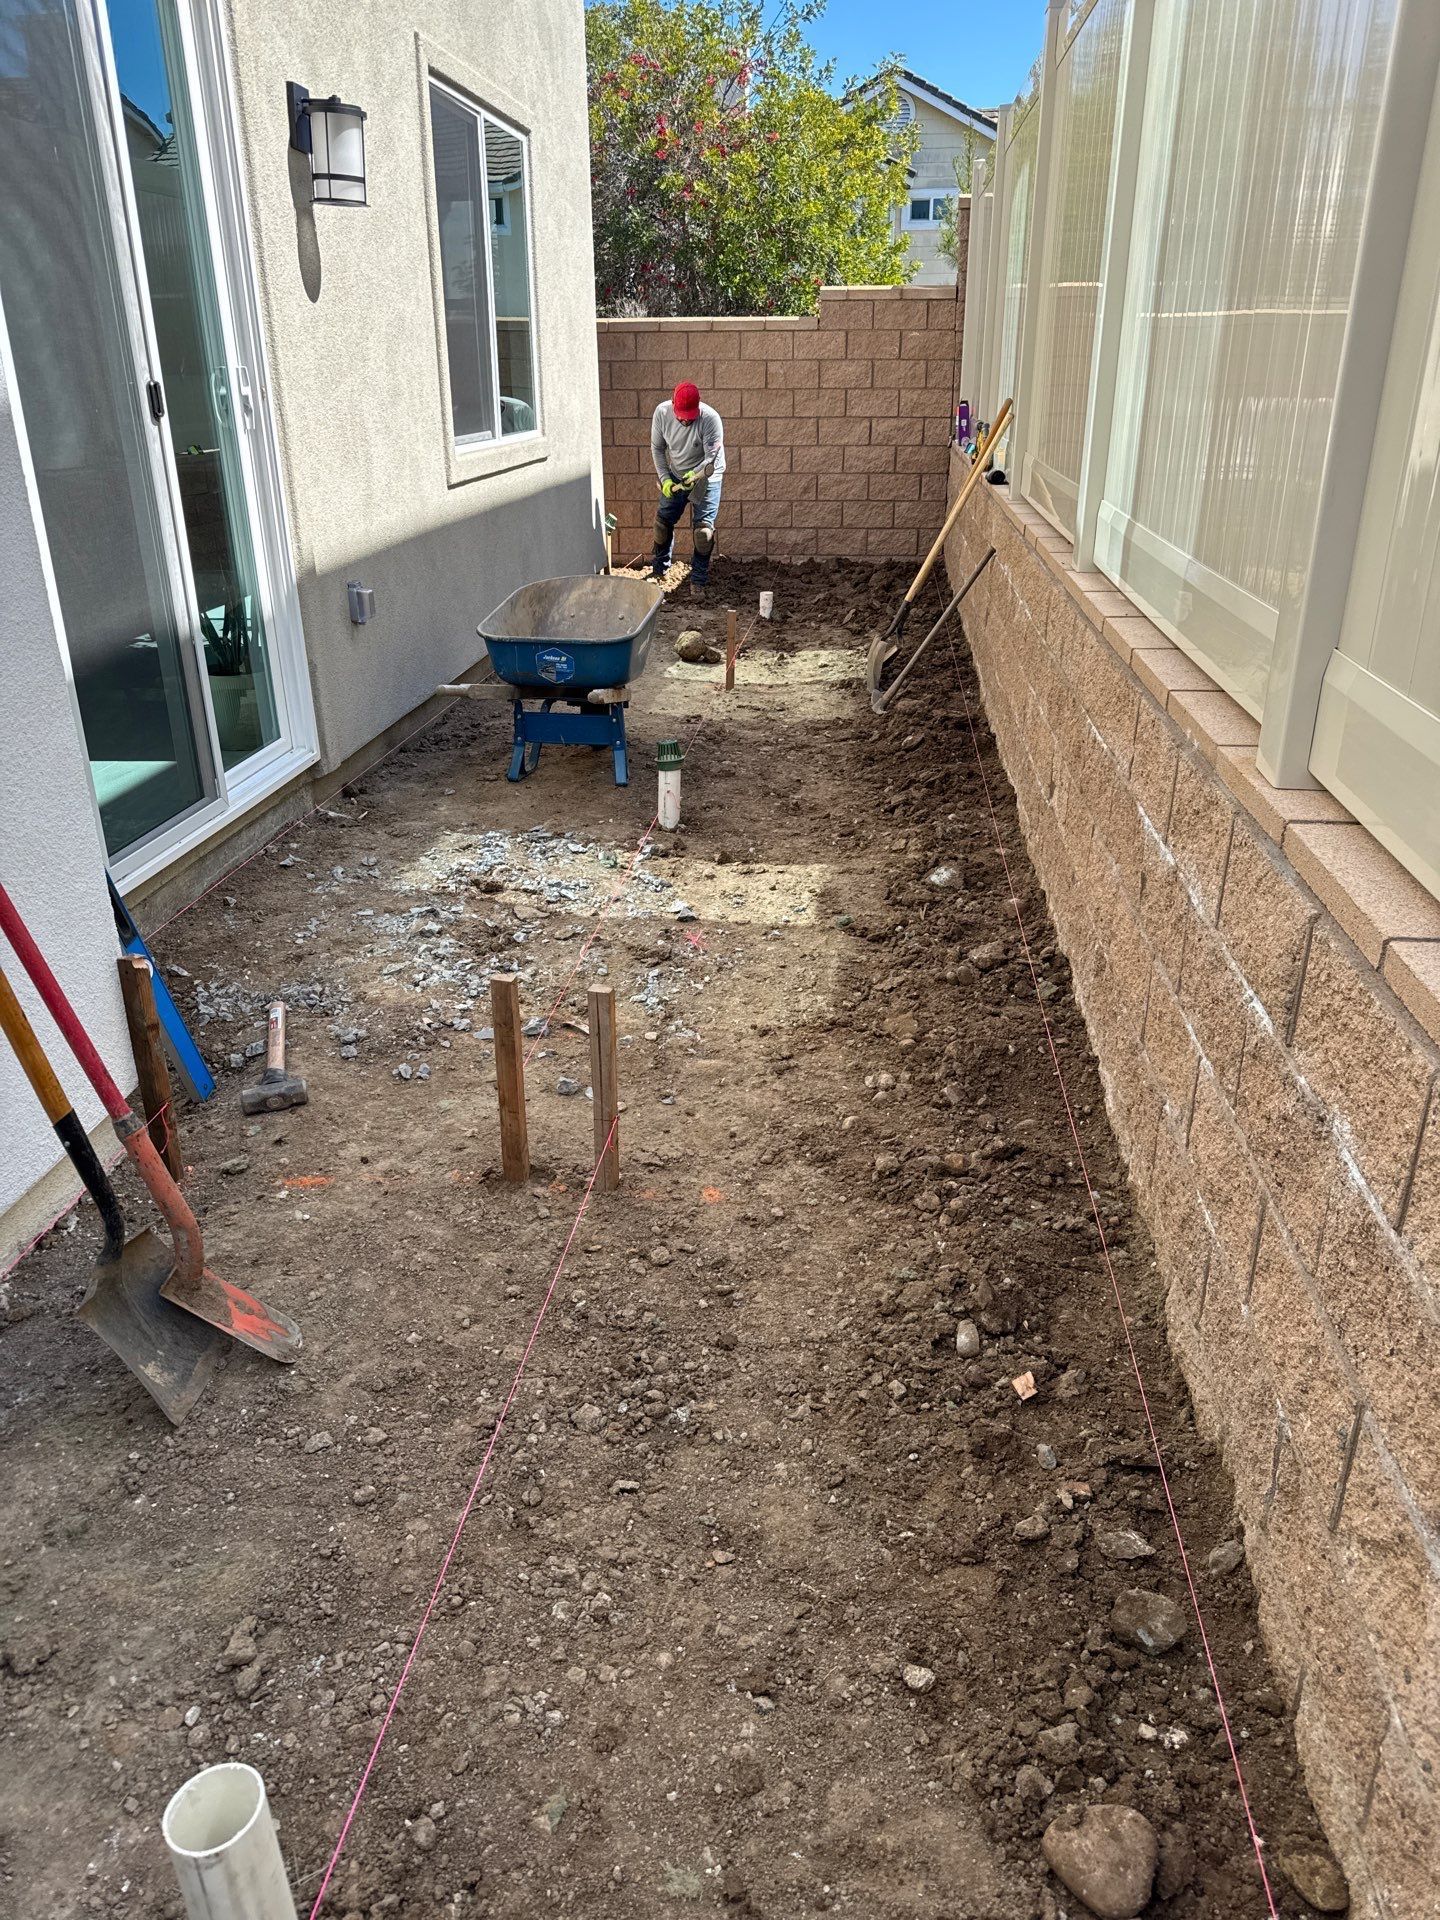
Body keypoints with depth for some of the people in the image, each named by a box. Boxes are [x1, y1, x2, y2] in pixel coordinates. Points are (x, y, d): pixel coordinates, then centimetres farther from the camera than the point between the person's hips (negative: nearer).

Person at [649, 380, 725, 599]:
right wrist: (664, 478, -12)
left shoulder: (710, 419, -29)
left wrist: (696, 475, -46)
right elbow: (657, 448, -4)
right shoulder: (662, 412, -18)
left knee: (703, 528, -9)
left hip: (705, 477, -4)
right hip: (674, 476, 4)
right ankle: (659, 570, 29)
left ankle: (697, 581, 2)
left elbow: (712, 458, -28)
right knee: (663, 521, 9)